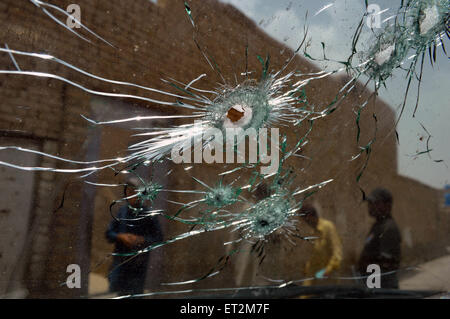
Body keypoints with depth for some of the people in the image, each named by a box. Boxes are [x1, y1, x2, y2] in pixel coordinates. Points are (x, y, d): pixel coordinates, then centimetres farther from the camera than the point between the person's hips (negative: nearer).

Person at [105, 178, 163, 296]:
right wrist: (121, 237, -14)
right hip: (120, 259, 3)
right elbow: (109, 233, 6)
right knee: (115, 288, 3)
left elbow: (158, 237, -5)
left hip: (138, 263, -3)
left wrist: (140, 240, -19)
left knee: (135, 292, 1)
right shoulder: (122, 211, 5)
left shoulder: (148, 214, -4)